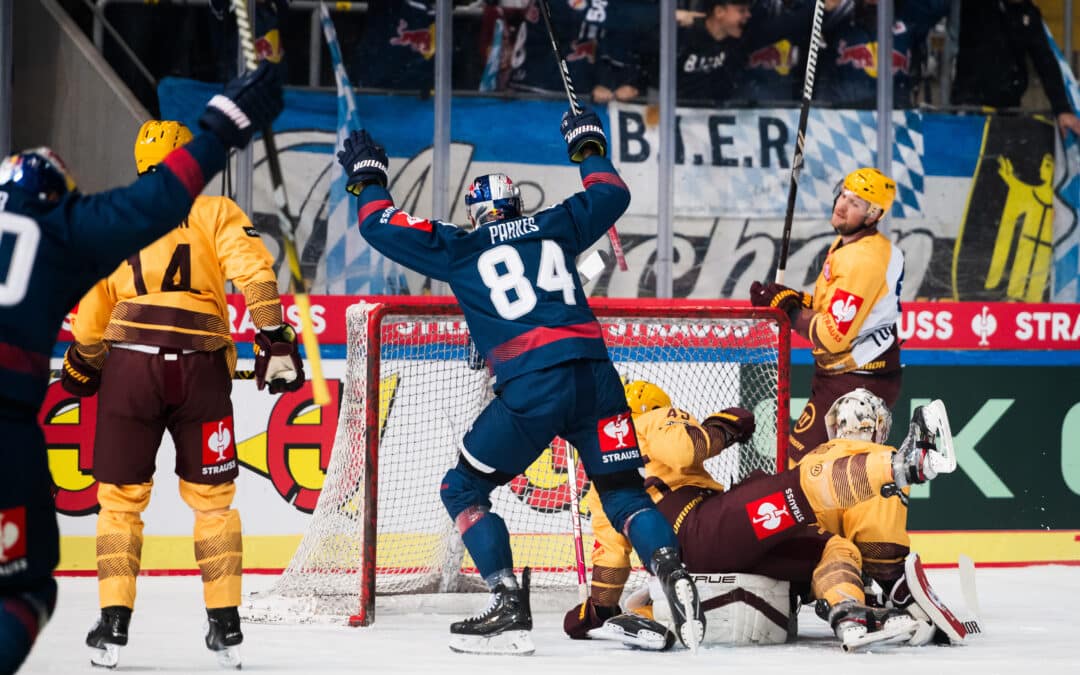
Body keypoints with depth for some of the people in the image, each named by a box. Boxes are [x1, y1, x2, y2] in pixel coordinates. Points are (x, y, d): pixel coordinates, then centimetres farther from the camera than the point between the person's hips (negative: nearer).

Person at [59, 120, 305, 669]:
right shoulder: (217, 213, 9)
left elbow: (91, 309, 16)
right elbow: (255, 274, -7)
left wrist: (81, 368, 28)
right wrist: (275, 342, -10)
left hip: (130, 364, 0)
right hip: (202, 368, 0)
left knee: (121, 497, 10)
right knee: (211, 498, 13)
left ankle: (113, 625, 2)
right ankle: (225, 625, 11)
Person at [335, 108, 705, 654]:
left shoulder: (457, 248, 13)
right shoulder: (554, 227, 21)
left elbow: (381, 226, 17)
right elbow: (611, 195, 36)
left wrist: (368, 177, 35)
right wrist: (588, 147, 51)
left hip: (531, 388, -4)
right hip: (595, 375, 4)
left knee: (463, 489, 10)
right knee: (622, 490, 13)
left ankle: (509, 609, -3)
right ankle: (673, 573, -14)